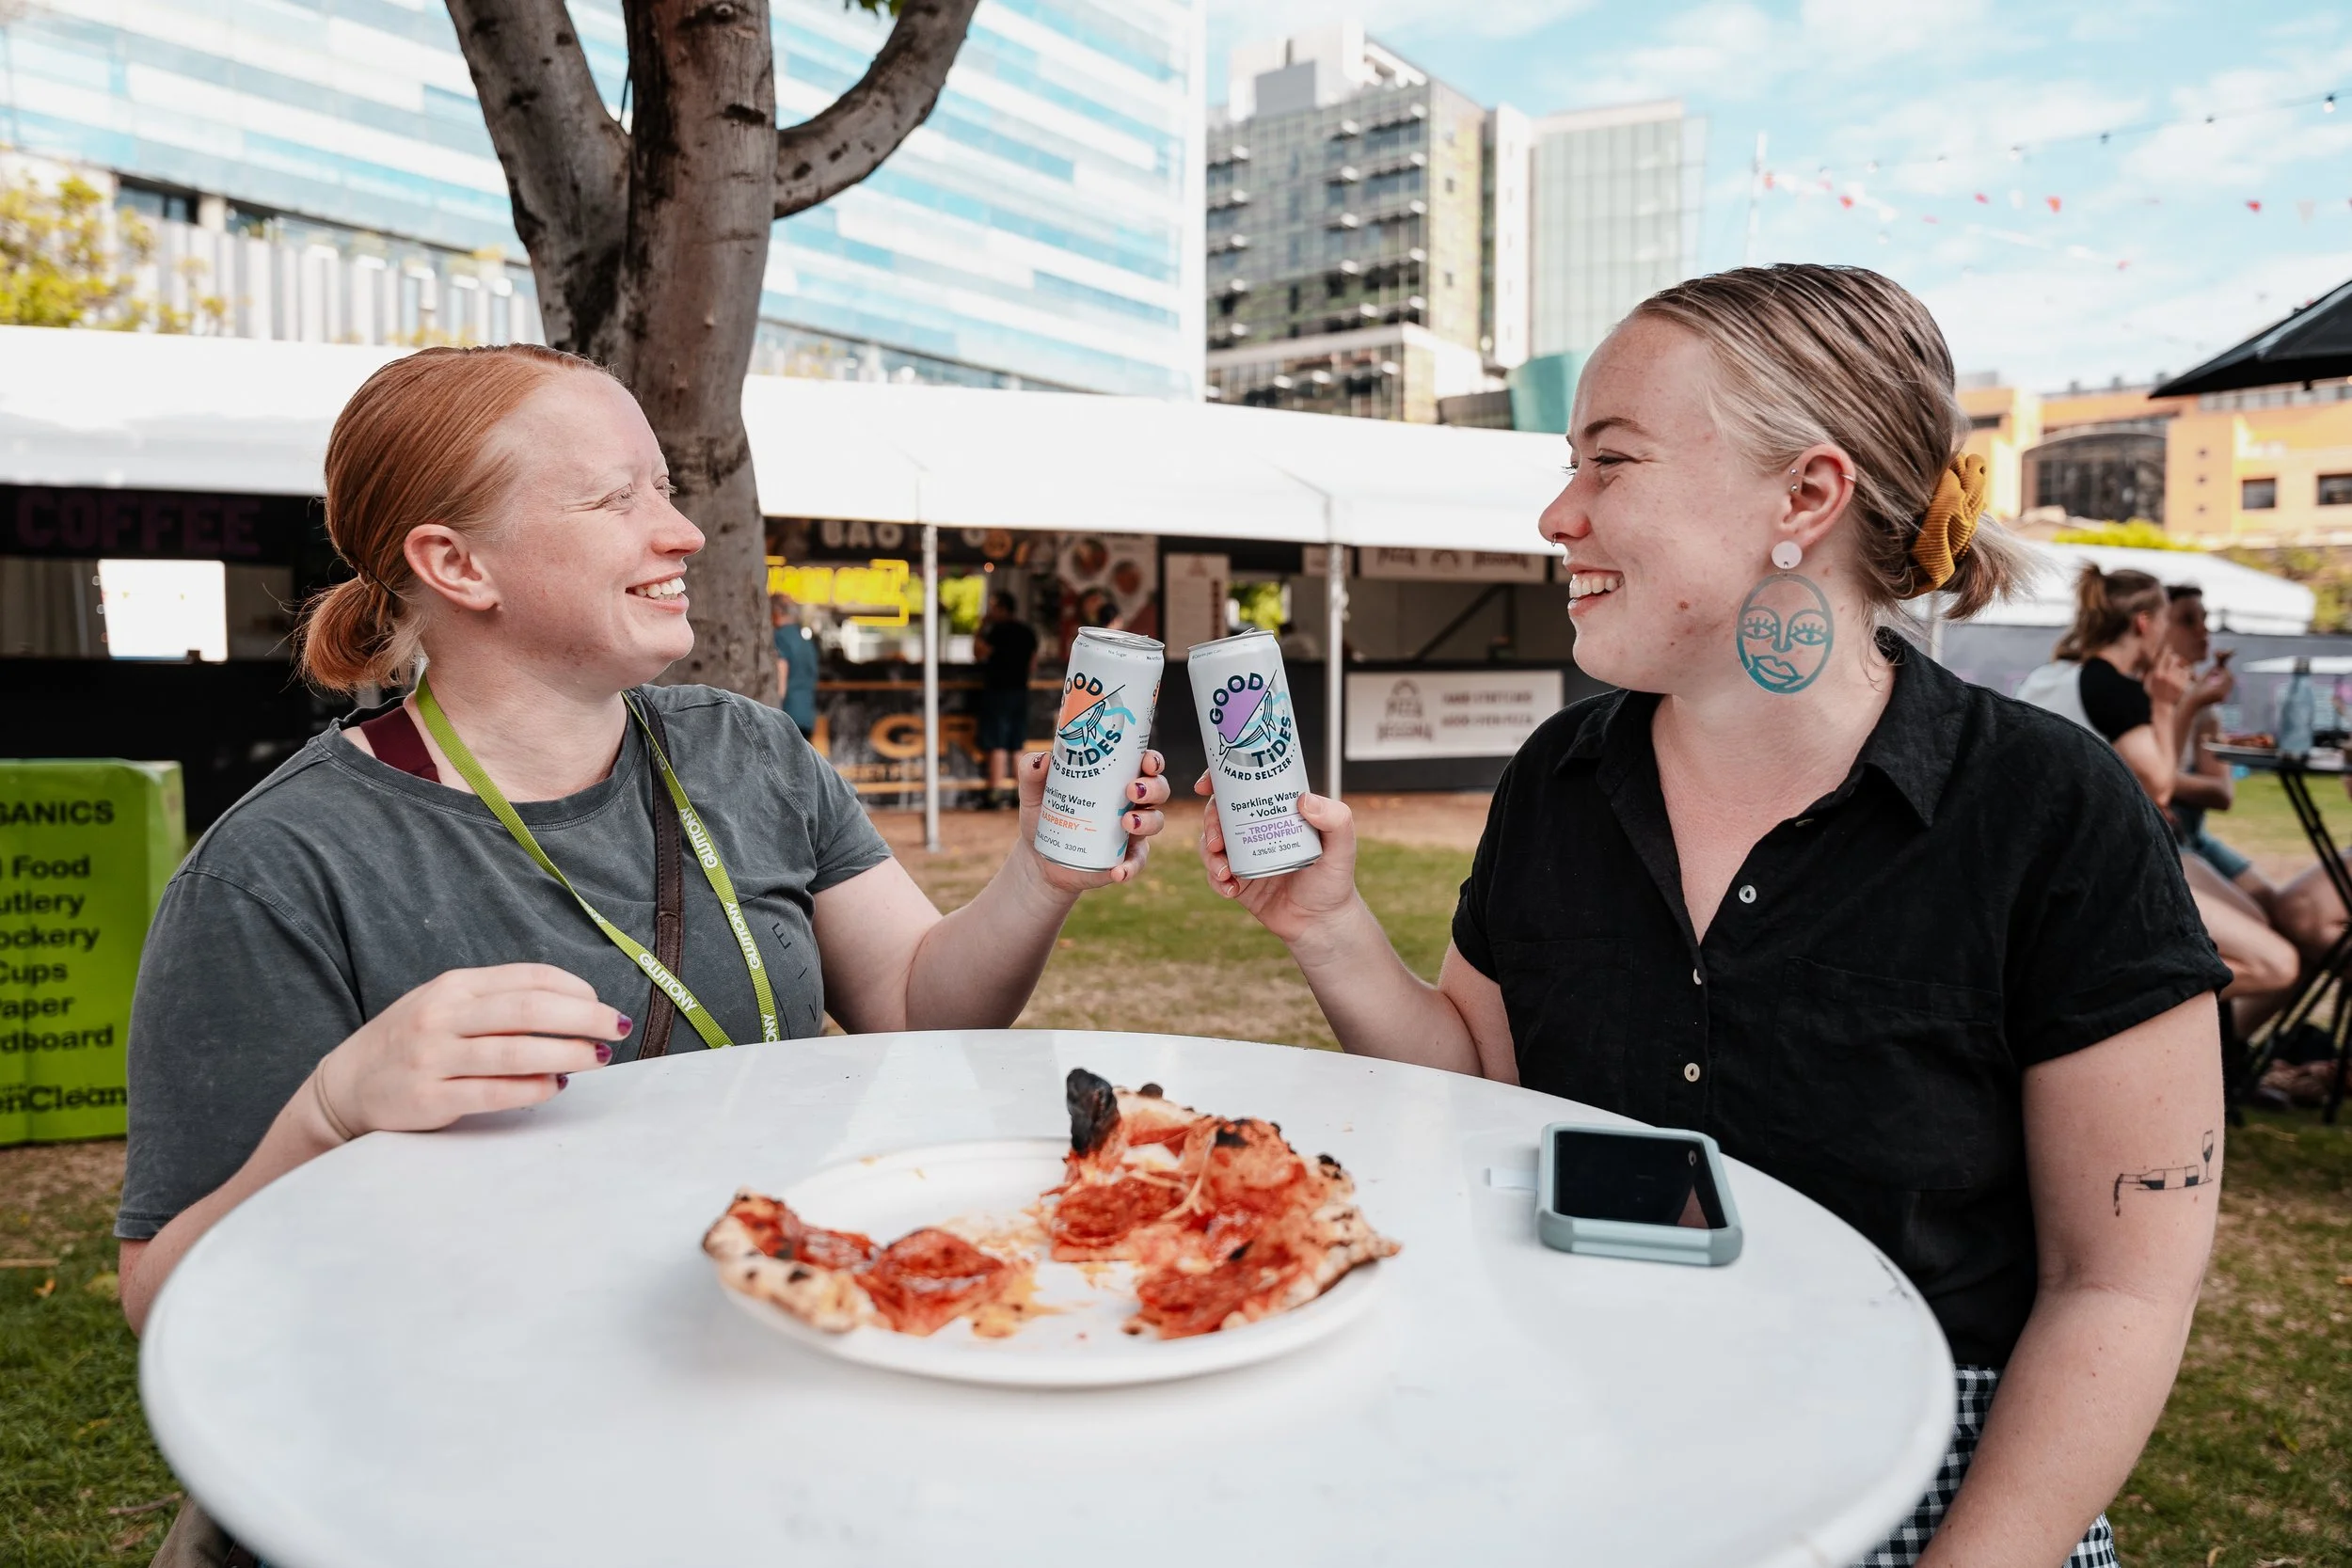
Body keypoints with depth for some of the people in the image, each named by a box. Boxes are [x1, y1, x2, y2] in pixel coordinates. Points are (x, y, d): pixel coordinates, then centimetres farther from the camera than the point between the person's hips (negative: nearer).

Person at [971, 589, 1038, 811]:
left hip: (997, 691, -7)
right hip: (1020, 691, 7)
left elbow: (980, 652, -13)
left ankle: (996, 794, -7)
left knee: (997, 744, -6)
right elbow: (1033, 663, 16)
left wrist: (980, 629, -5)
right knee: (1017, 746, 11)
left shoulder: (999, 630, -12)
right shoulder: (1028, 631, 11)